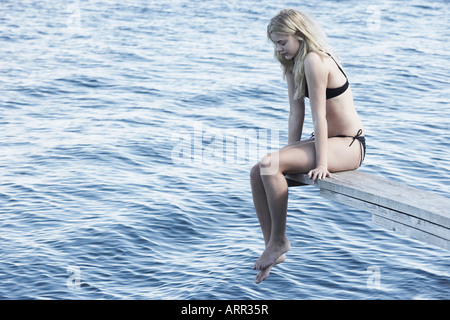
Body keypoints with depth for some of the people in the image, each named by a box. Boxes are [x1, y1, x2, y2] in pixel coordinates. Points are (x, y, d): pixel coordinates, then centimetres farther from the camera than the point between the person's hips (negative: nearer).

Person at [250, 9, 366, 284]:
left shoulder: (314, 60, -20)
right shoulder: (293, 64, 10)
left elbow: (319, 115, -22)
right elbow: (296, 113, 7)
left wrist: (321, 164, -22)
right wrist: (290, 155, 2)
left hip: (348, 146, -10)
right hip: (327, 141, 10)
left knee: (269, 165, -25)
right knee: (257, 173, -3)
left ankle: (279, 242, -9)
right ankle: (272, 250, 2)